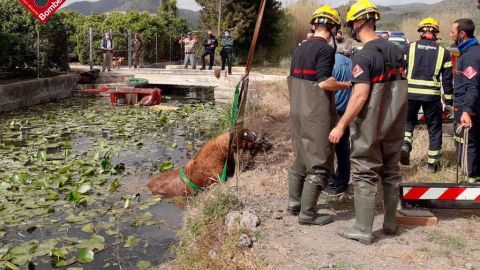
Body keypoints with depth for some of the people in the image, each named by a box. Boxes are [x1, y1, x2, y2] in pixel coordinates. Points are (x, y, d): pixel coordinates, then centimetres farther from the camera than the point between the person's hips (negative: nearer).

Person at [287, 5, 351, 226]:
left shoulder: (300, 48, 11)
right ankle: (307, 213, 2)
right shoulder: (326, 49, -14)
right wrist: (347, 85, -7)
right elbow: (324, 82, -22)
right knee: (319, 163, -1)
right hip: (317, 114, -8)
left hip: (298, 111, 9)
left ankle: (294, 202, 27)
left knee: (301, 158, 19)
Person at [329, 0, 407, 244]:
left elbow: (360, 96, -23)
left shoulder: (363, 57, -18)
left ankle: (363, 230, 6)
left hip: (369, 127, -7)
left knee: (365, 176, 1)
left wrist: (341, 125, -19)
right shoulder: (396, 50, 5)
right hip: (394, 125, 7)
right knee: (391, 173, 16)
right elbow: (400, 86, 14)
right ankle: (390, 223, 27)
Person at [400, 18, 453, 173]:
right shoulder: (443, 52, 5)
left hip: (410, 93, 0)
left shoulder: (409, 48, 2)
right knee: (434, 128, 12)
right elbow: (447, 79, 5)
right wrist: (449, 100, 12)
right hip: (432, 95, 0)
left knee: (409, 121, 21)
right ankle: (433, 163, 17)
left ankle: (405, 144, -5)